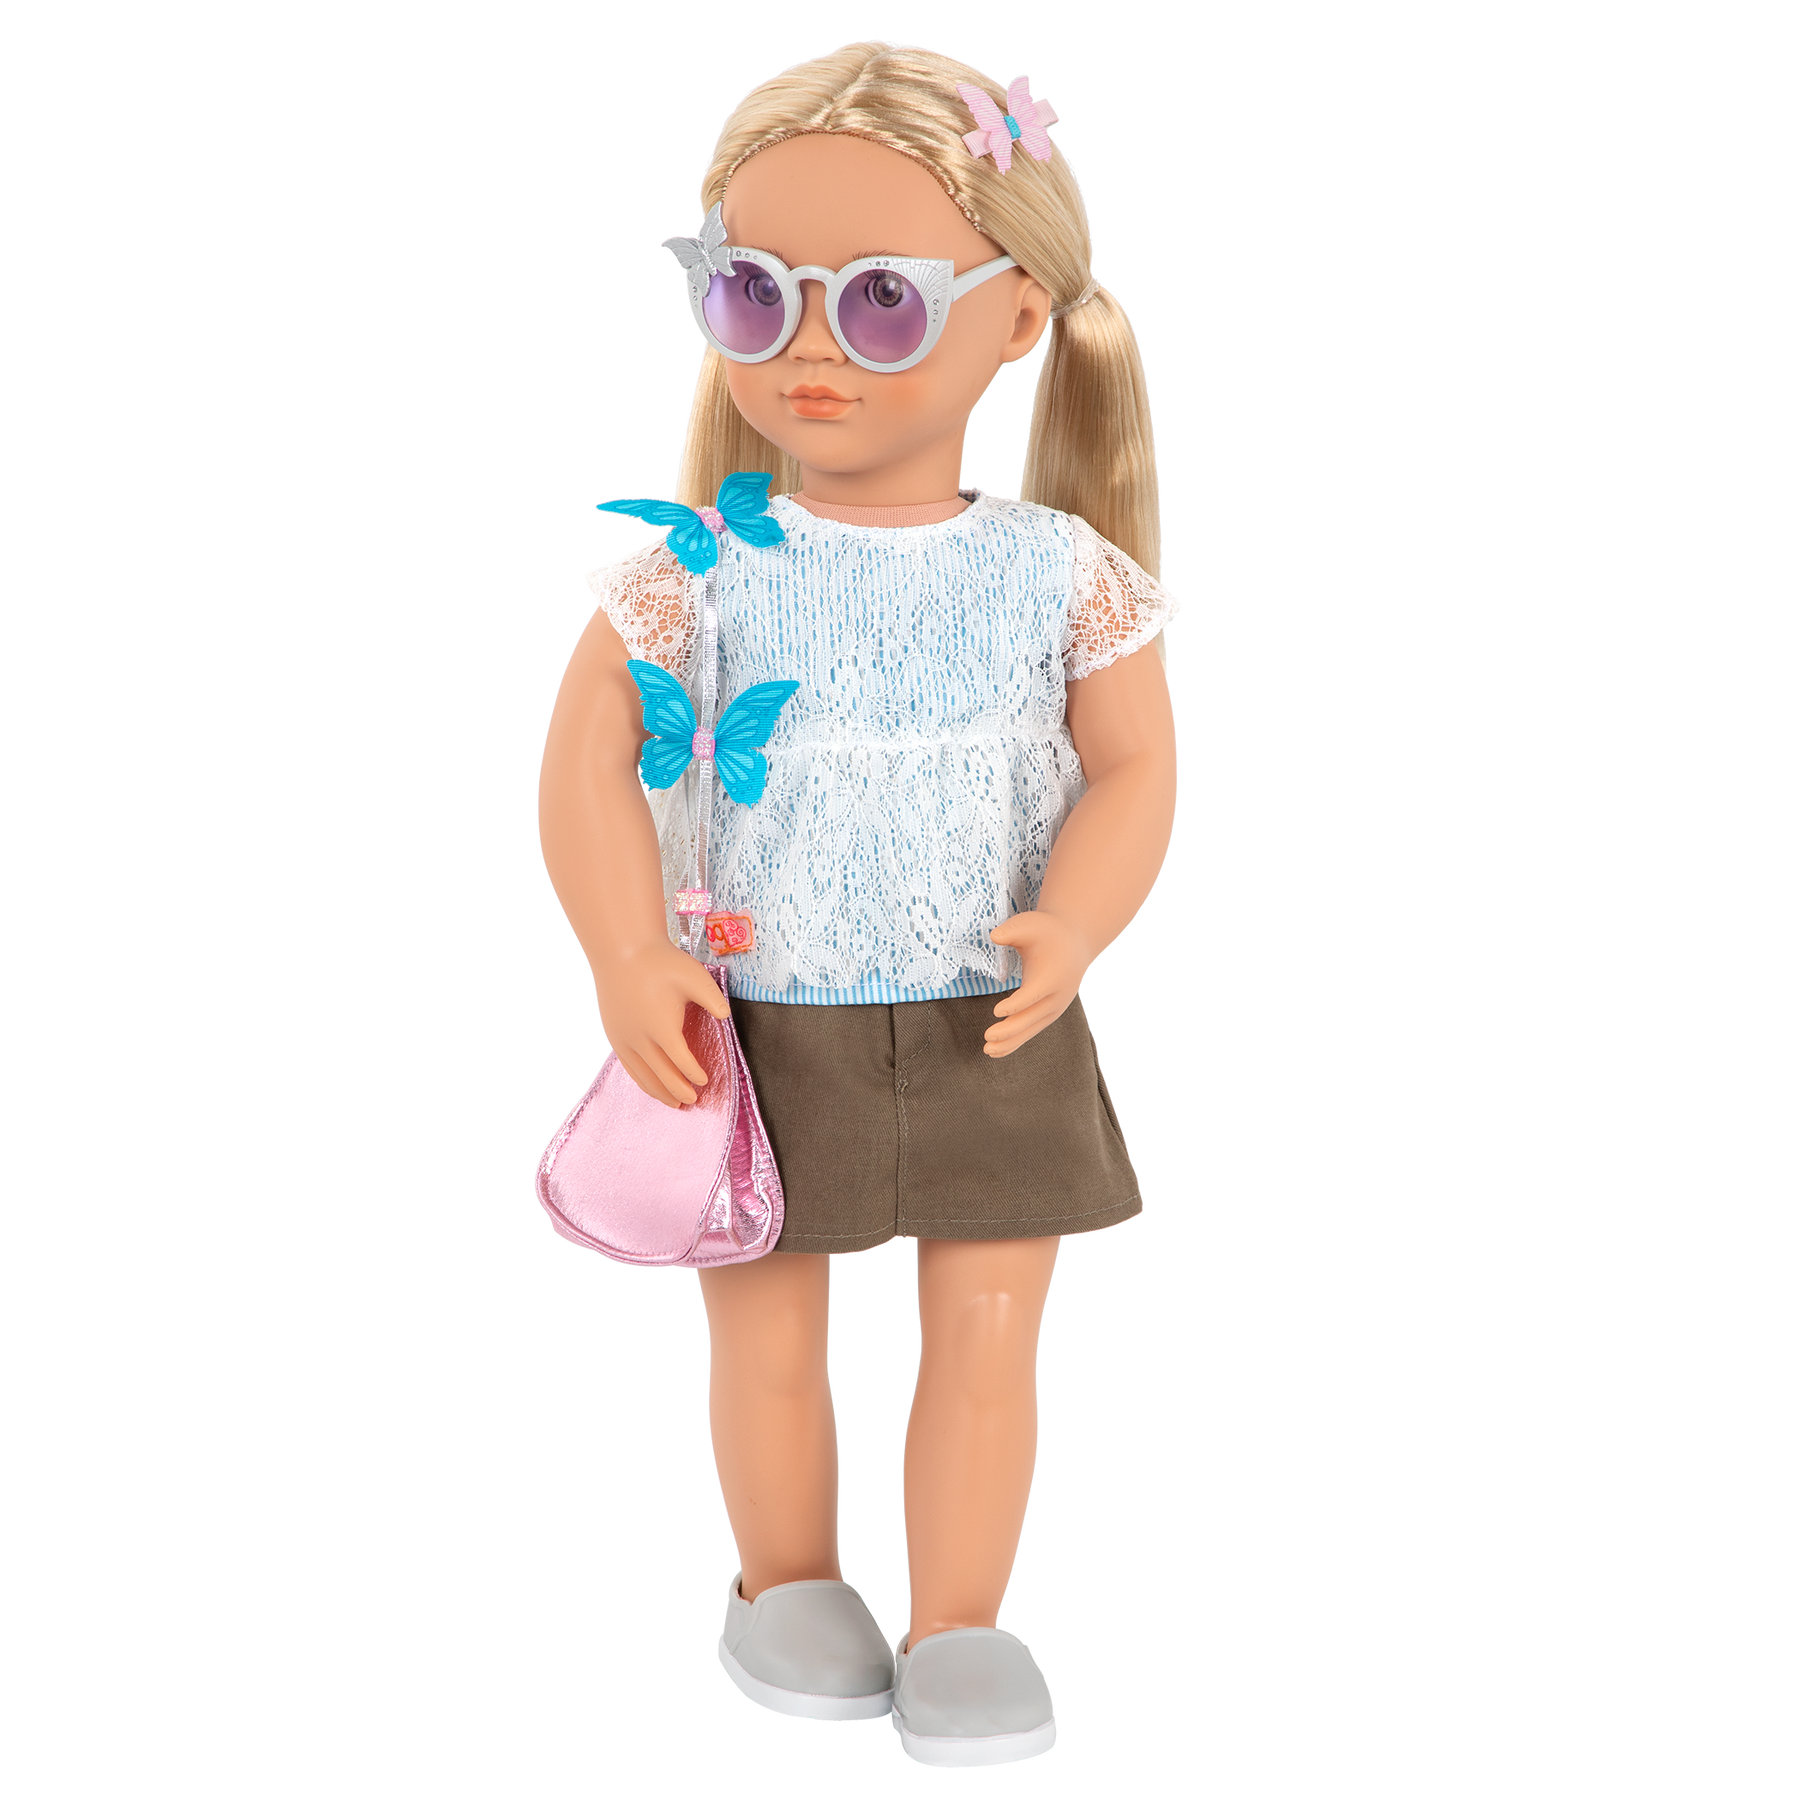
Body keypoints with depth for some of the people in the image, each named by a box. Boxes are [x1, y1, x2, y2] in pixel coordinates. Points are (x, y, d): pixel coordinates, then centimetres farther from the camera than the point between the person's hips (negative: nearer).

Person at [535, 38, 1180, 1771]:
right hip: (753, 1037, 0)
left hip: (990, 1036, 0)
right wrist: (627, 960, -19)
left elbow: (1134, 769, -4)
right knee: (763, 1332, 13)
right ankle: (785, 1582, 36)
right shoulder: (692, 579, -8)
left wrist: (1069, 931, -20)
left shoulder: (1061, 575, -6)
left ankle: (956, 1626, 23)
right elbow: (584, 766, -8)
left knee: (987, 1333, 5)